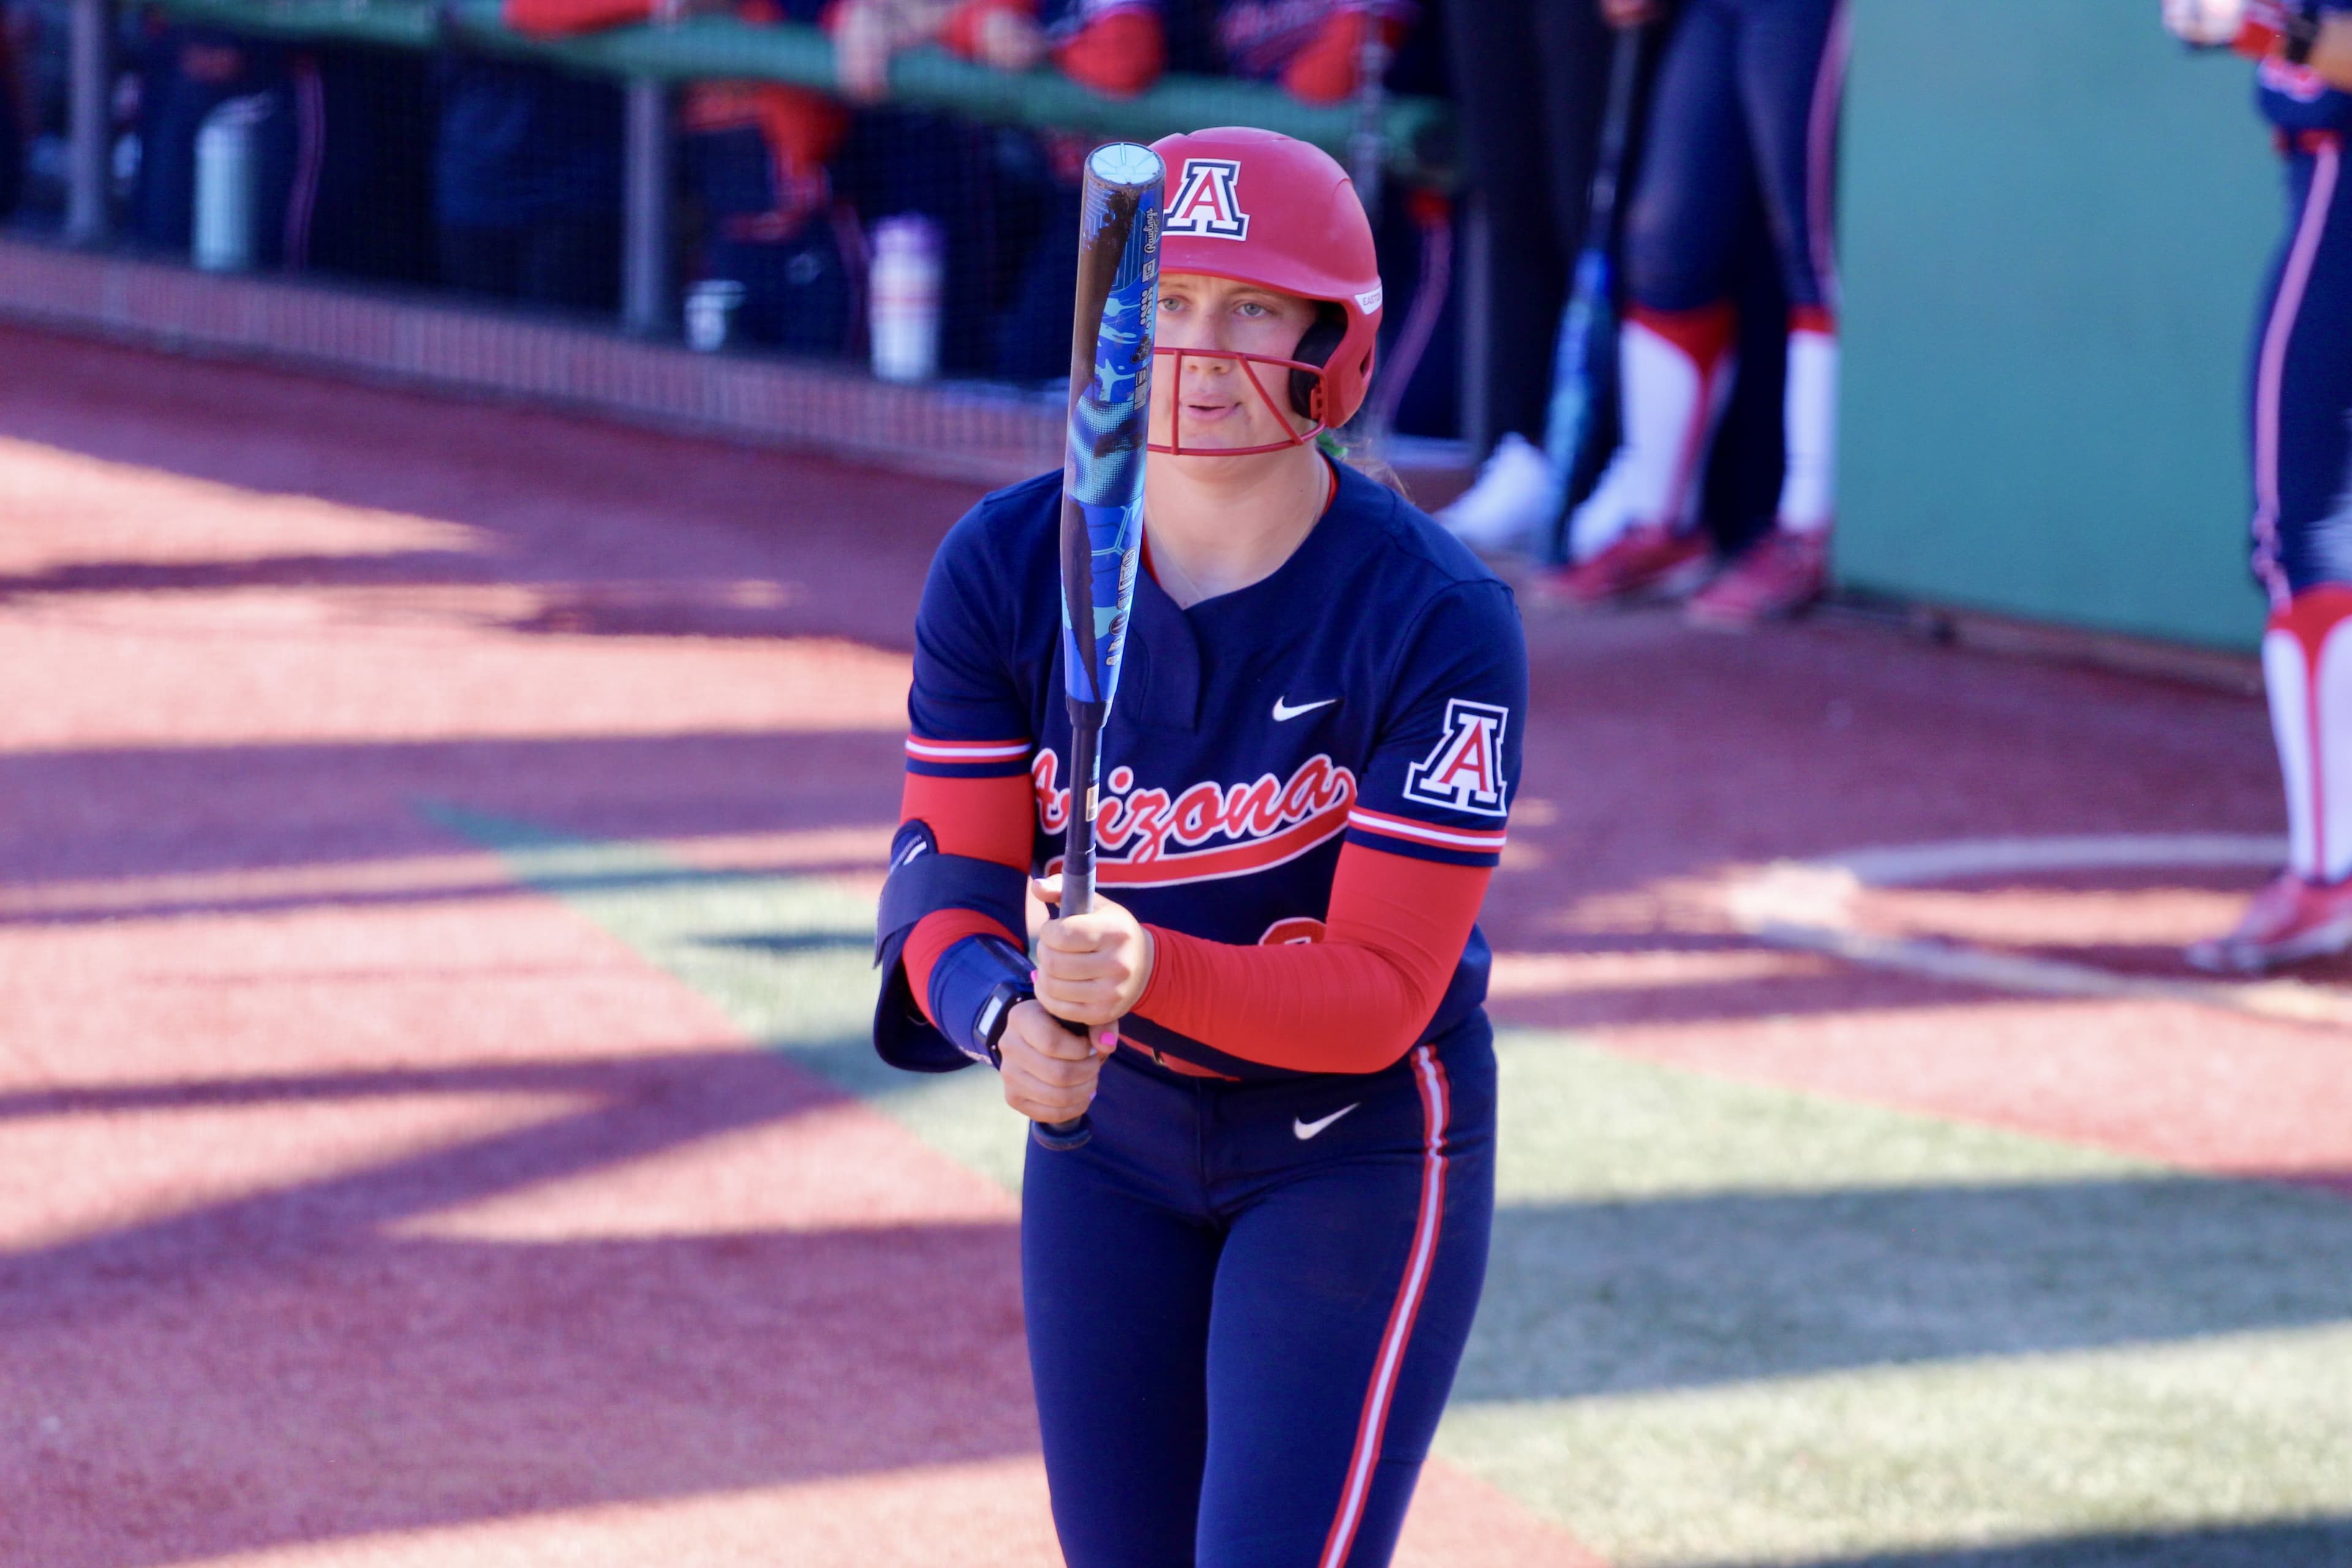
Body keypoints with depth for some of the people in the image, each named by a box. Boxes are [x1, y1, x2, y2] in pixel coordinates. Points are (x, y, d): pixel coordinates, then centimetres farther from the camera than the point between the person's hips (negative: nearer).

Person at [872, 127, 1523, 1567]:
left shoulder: (1441, 621, -24)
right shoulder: (1004, 569, -13)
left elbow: (1381, 996, -24)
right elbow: (949, 874, -12)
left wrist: (1152, 970, -42)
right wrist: (1007, 1016, -35)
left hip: (1359, 1155, -4)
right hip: (1110, 1138, 4)